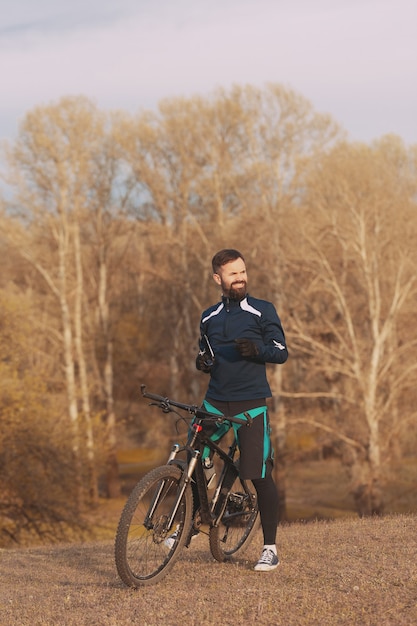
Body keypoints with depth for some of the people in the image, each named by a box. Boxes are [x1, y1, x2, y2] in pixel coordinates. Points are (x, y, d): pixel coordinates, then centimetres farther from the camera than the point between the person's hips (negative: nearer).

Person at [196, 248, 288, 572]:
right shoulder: (209, 317, 13)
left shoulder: (262, 311, 1)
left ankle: (270, 548, 4)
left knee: (260, 475, -5)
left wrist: (256, 349, -23)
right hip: (215, 400, 4)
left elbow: (281, 351, -3)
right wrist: (202, 361, -2)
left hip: (250, 402, -4)